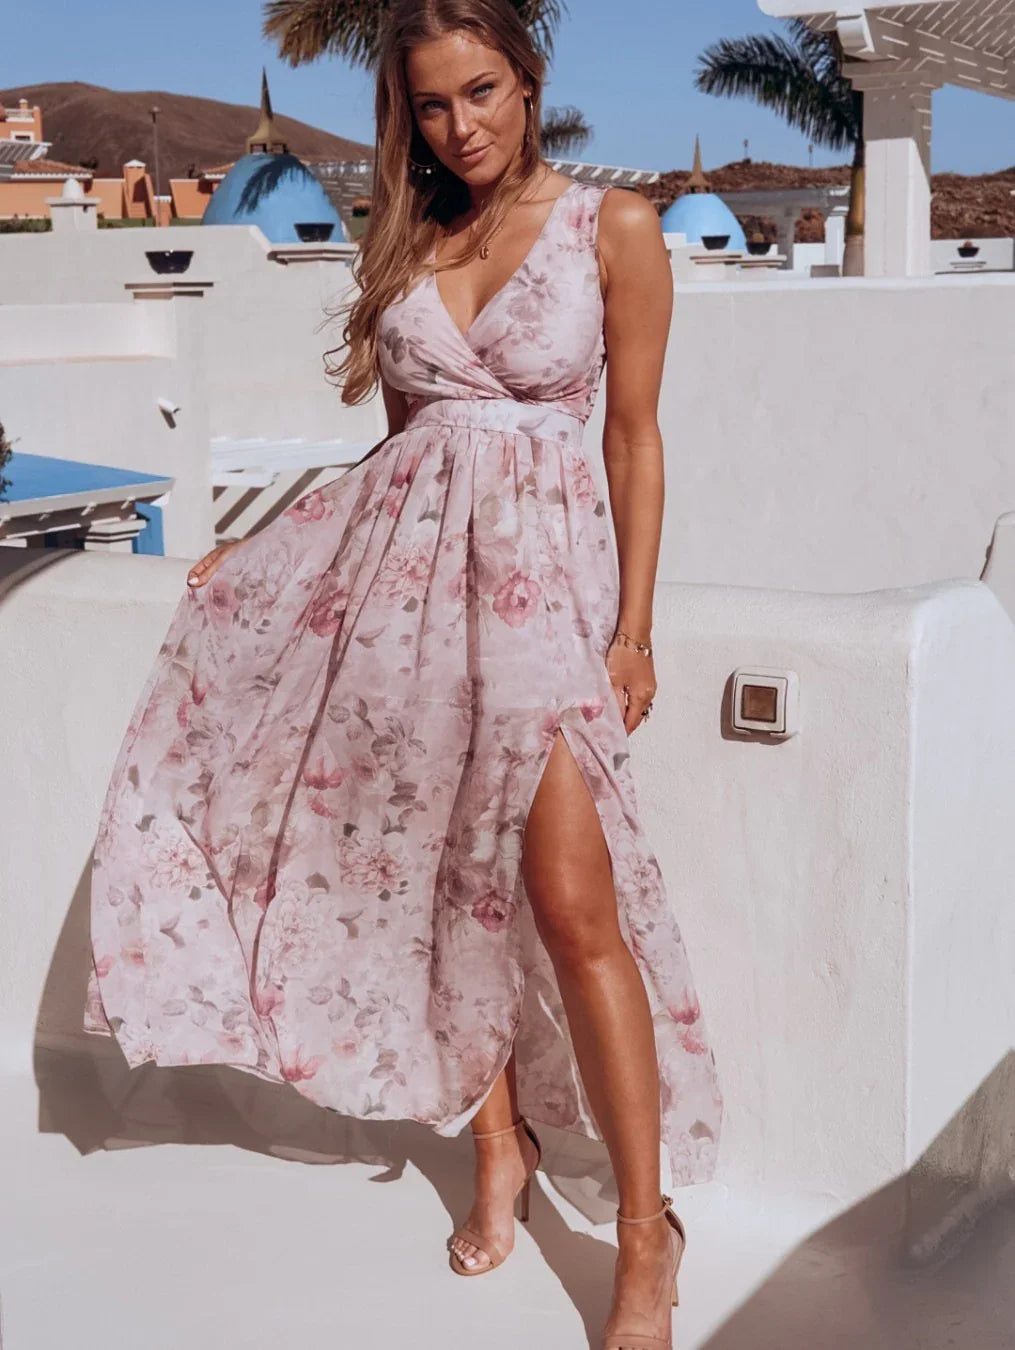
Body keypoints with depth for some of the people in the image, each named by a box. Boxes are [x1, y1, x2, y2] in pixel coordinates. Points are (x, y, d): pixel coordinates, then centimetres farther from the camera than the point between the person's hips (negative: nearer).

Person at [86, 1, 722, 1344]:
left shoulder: (614, 226, 1)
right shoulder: (403, 240, 13)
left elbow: (634, 434, 1)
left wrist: (635, 626, -5)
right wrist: (262, 541, 18)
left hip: (539, 565, -4)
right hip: (402, 554, 5)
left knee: (572, 901, -11)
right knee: (442, 871, 6)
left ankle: (646, 1237, 0)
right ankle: (498, 1151, 24)